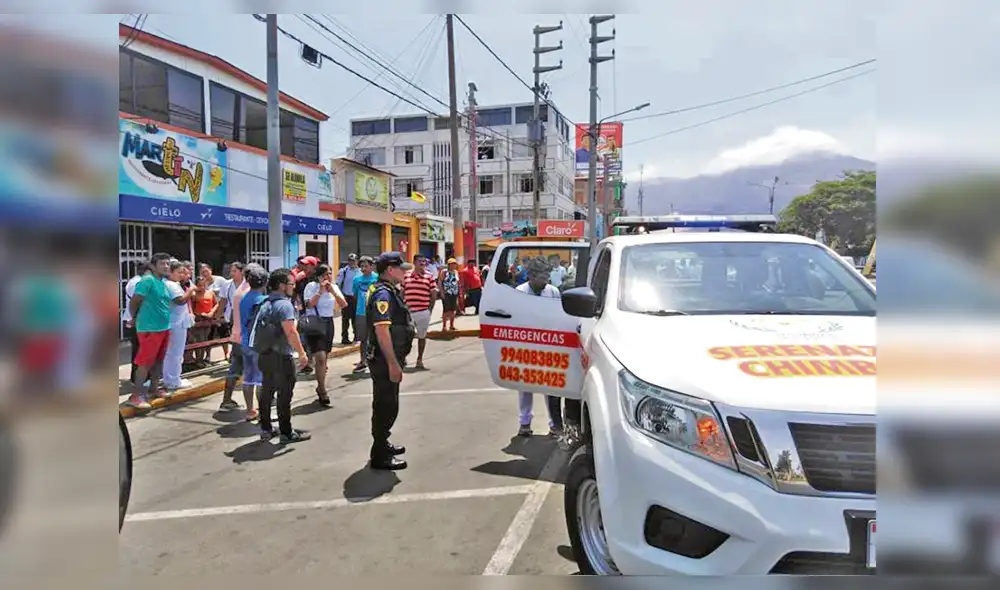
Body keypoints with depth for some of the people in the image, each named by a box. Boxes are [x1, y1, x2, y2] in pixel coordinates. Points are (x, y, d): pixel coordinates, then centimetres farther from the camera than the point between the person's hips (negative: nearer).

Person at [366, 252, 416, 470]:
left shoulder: (390, 291, 15)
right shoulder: (383, 294, -19)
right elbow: (382, 330, -26)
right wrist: (393, 363, -27)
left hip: (389, 358, 10)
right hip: (385, 360, -10)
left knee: (386, 404, 20)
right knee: (386, 405, -3)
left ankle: (382, 444, 34)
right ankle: (380, 456, 6)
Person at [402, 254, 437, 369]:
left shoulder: (429, 276, 0)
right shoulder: (406, 275, 4)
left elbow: (434, 294, 2)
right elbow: (402, 293, 9)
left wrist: (430, 309, -2)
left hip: (423, 312, -1)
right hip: (408, 311, 1)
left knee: (422, 336, 10)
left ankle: (419, 360, 21)